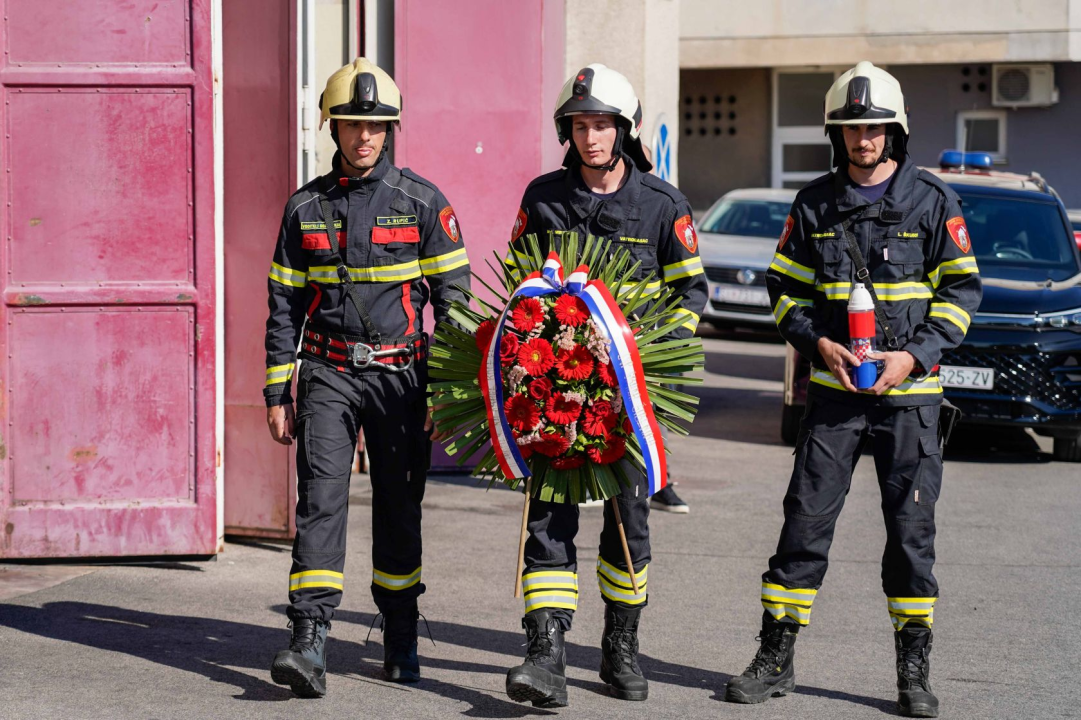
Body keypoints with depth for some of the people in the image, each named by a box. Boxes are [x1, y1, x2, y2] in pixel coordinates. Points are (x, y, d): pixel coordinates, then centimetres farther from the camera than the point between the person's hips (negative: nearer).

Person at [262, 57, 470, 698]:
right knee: (321, 498, -13)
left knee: (400, 507, 8)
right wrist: (277, 394, 4)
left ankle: (401, 639, 23)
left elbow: (453, 298, 0)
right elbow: (285, 303, 9)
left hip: (400, 375, -1)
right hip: (329, 374, 1)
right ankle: (310, 645, -20)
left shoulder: (423, 202, -1)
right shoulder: (306, 207, 6)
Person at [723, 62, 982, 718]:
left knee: (912, 527, 2)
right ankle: (776, 658, 8)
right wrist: (819, 343, -6)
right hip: (834, 390, 2)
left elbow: (962, 289, 1)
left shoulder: (933, 201, 1)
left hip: (910, 392, -1)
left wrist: (914, 355, -11)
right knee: (806, 521, 0)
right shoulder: (815, 204, 7)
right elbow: (786, 287, 12)